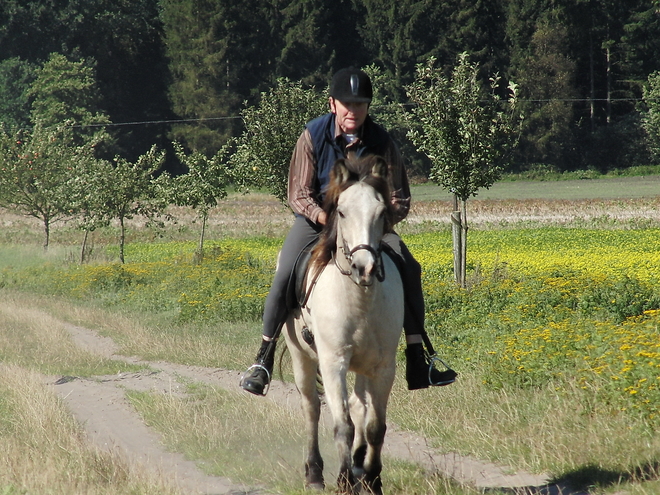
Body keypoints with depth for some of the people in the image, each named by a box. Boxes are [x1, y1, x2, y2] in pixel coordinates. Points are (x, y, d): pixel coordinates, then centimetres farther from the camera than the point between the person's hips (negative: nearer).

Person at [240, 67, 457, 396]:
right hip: (317, 219, -1)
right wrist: (323, 216, -31)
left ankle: (418, 362, -16)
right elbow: (298, 194, -10)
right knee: (284, 277, -24)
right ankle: (263, 360, -6)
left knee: (409, 269, -21)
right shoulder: (313, 136, -12)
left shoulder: (381, 142, -10)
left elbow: (400, 201, -7)